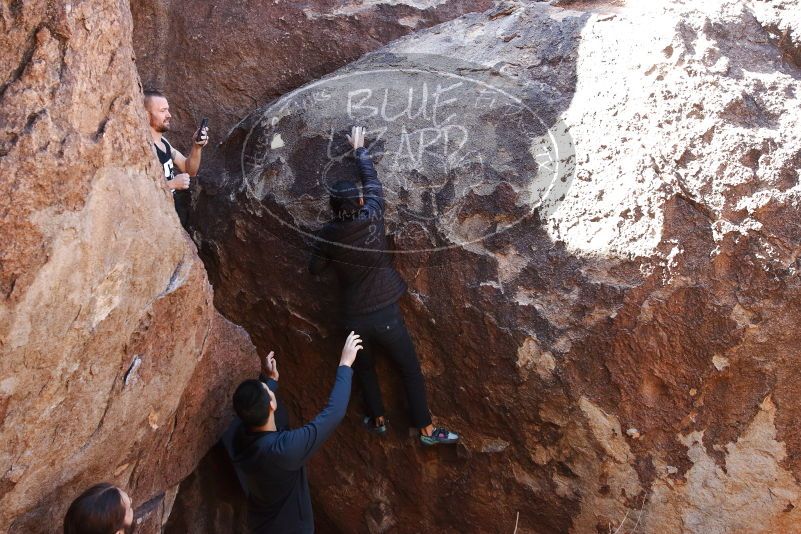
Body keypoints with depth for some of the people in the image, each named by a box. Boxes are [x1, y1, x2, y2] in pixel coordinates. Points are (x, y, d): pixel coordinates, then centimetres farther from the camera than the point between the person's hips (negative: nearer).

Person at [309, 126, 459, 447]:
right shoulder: (372, 218, -12)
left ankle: (377, 419, 36)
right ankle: (426, 429, 12)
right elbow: (372, 179, 4)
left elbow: (315, 269, 5)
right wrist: (359, 149, 17)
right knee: (411, 369, 9)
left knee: (365, 369, 26)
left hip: (354, 318, 2)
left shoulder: (329, 236, -8)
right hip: (385, 312, -2)